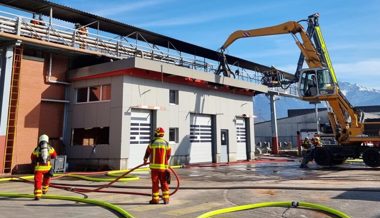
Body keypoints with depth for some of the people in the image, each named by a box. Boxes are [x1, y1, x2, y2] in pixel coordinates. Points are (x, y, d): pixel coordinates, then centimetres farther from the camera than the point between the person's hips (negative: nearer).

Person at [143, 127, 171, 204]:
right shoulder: (166, 144, 1)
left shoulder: (152, 142, -3)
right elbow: (168, 155, 7)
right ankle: (166, 198, 11)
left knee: (155, 183, 6)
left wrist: (145, 160, 30)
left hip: (154, 166, -1)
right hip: (163, 166, 2)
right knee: (164, 182, 11)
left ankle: (155, 199, 11)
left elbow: (147, 152, 10)